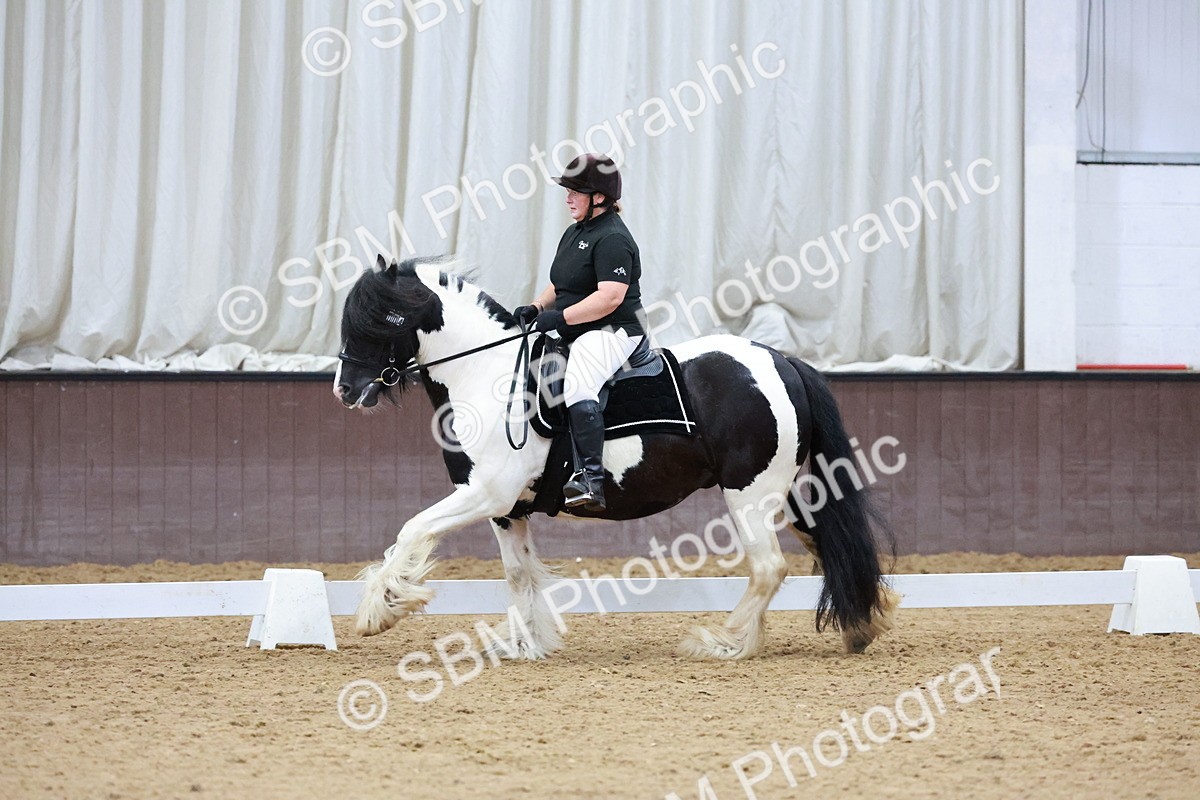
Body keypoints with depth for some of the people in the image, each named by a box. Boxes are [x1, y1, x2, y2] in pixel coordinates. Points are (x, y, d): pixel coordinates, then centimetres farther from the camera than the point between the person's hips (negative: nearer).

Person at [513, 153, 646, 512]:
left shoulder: (612, 238, -15)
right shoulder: (575, 233, 17)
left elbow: (611, 296, -26)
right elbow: (560, 285, 25)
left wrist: (561, 317, -28)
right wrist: (536, 307, 5)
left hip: (611, 332, -11)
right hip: (574, 333, 11)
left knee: (578, 385, -35)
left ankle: (592, 478, -44)